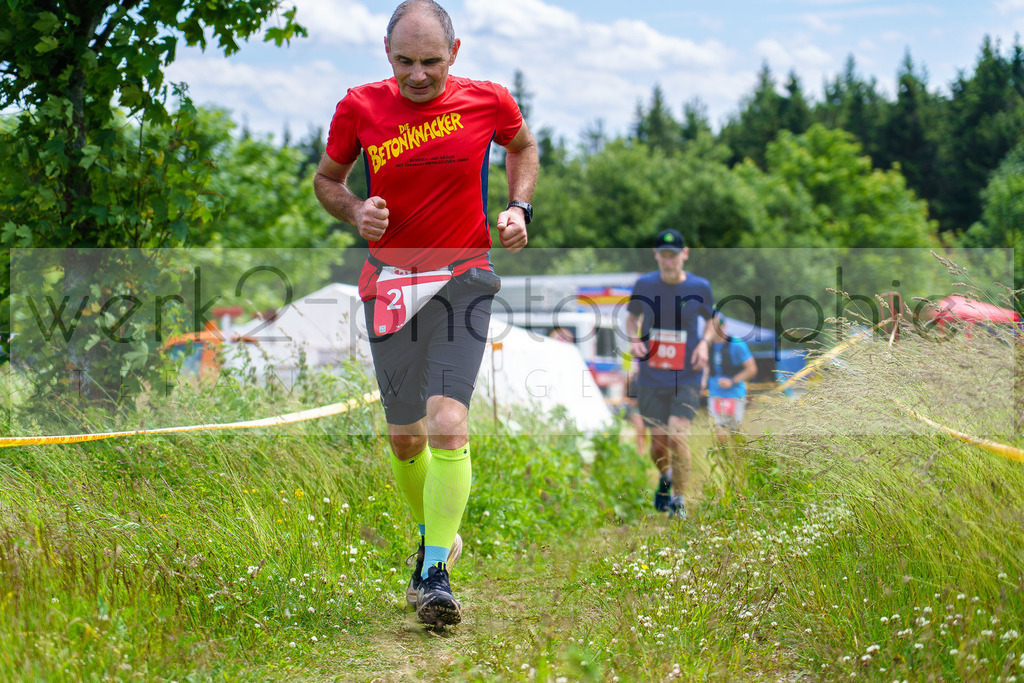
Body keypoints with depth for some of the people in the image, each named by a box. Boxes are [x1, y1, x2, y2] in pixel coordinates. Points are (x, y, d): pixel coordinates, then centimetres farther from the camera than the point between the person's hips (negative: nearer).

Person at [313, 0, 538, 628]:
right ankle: (436, 533, 38)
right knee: (405, 436, 12)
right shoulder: (360, 107, -5)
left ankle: (434, 573, -16)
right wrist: (354, 211, -9)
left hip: (463, 276, -2)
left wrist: (519, 208, 1)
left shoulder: (488, 101, -6)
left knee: (447, 422, -20)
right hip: (389, 281, 2)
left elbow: (524, 146, 16)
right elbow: (327, 178, 11)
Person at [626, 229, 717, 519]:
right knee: (658, 442, 7)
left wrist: (704, 343, -7)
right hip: (651, 378, 2)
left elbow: (712, 320, 13)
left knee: (678, 435, -18)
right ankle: (665, 477, 42)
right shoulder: (644, 284, -2)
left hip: (686, 378, -2)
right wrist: (634, 339, -5)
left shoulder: (700, 287, -4)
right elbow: (632, 316, 15)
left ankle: (679, 499, 0)